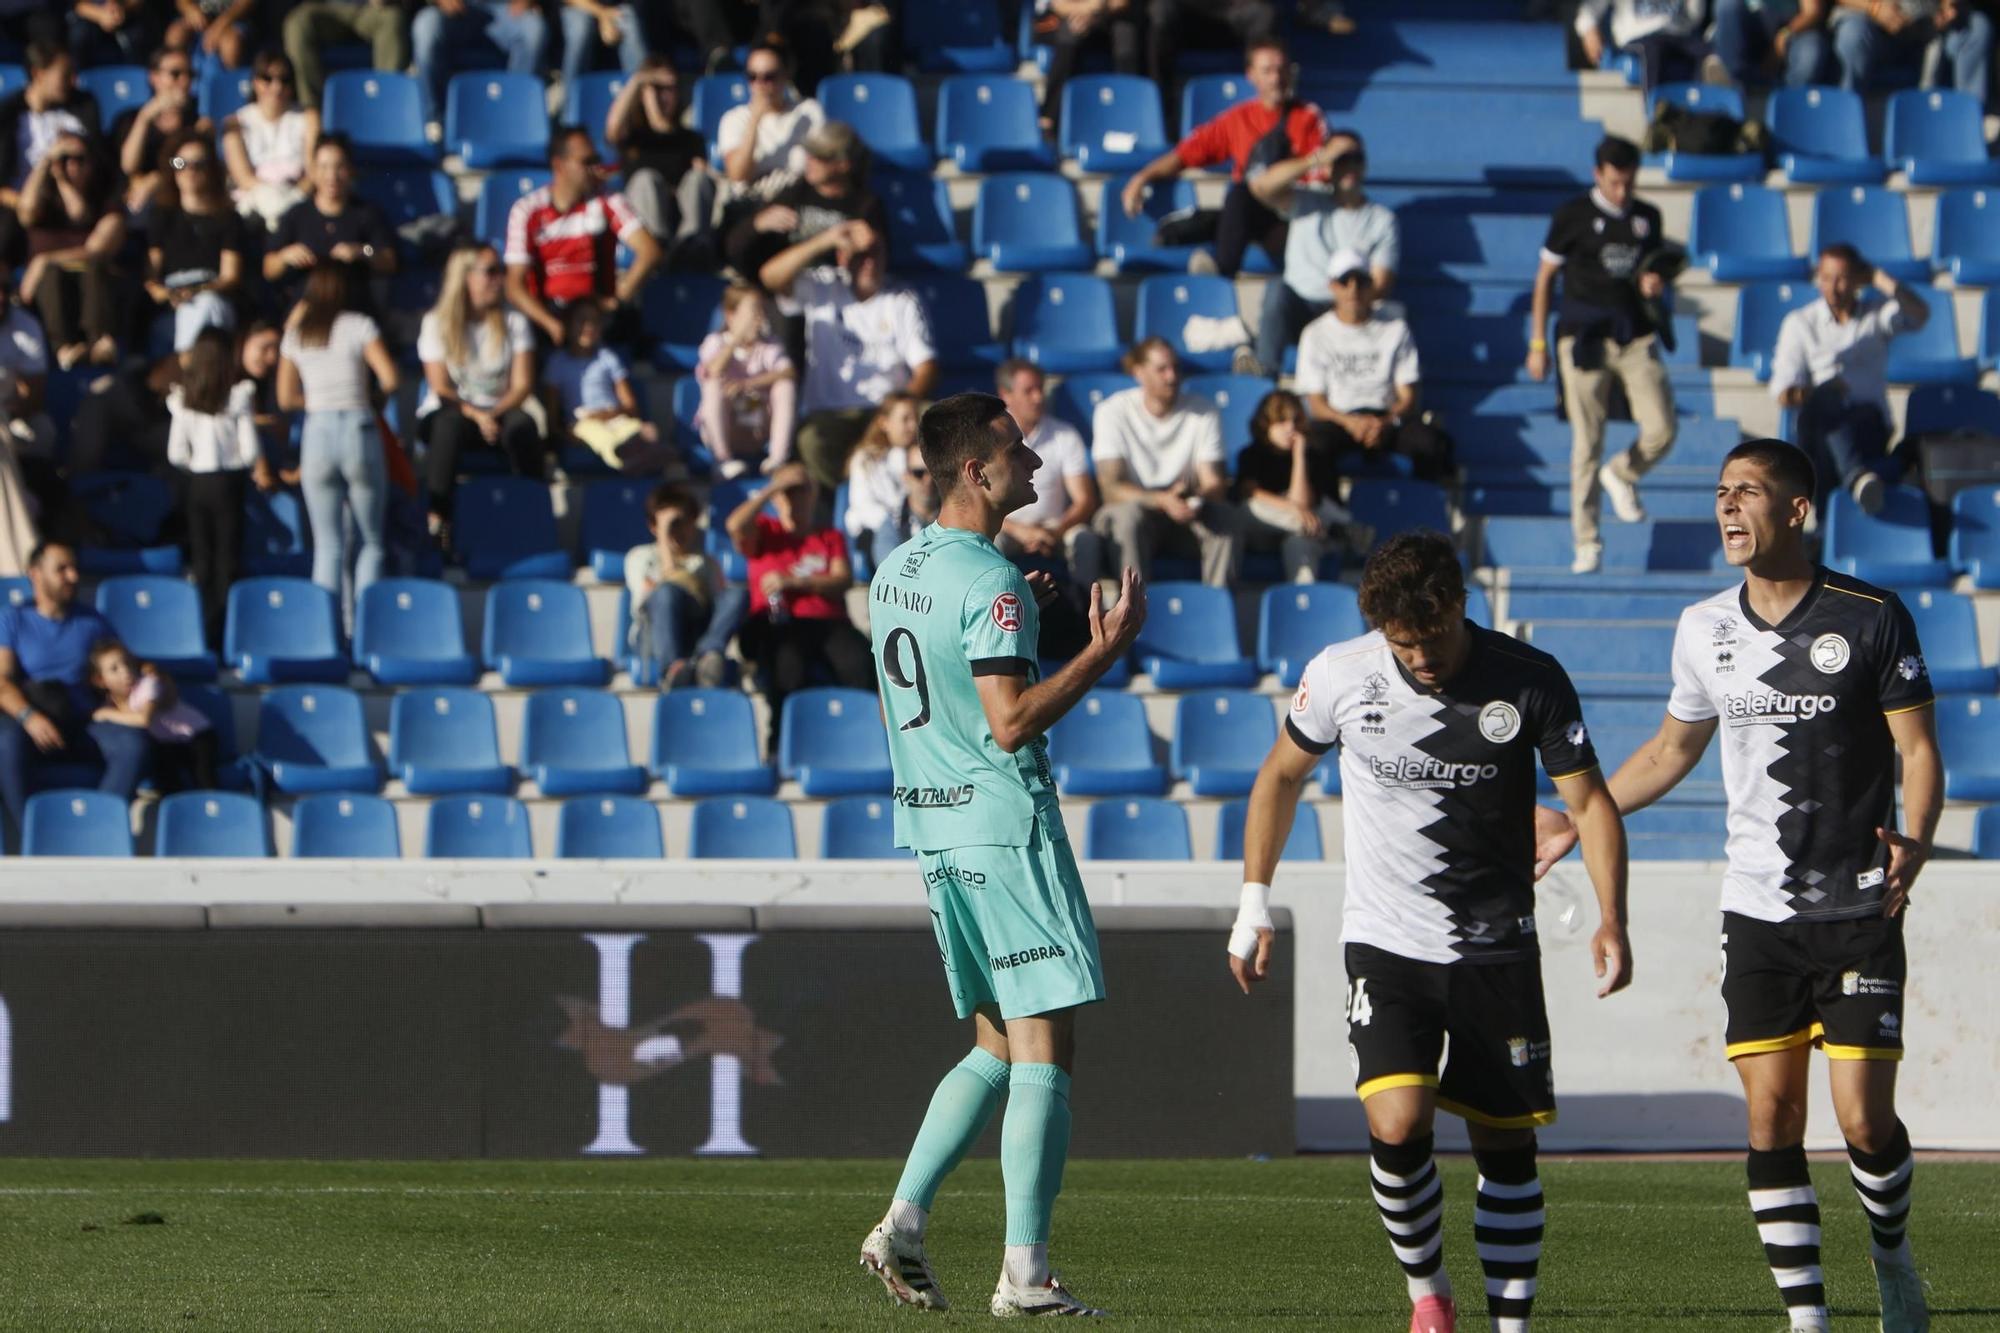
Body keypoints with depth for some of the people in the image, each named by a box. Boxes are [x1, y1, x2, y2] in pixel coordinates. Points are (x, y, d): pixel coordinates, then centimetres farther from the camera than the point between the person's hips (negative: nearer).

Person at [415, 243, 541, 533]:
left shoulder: (514, 321, 7)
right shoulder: (436, 323, 0)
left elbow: (523, 384, -1)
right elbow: (440, 388, -7)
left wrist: (493, 414, -20)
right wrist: (476, 415, -24)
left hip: (500, 412, 2)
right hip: (452, 410, -2)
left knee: (521, 424, -34)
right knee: (449, 425, -39)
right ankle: (437, 517, -41)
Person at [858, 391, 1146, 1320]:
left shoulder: (894, 571, 12)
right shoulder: (989, 583, -16)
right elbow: (1011, 723, -22)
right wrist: (1103, 652, -17)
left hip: (930, 826, 9)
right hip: (1004, 825, -9)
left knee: (996, 1044, 16)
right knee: (1043, 1048, -6)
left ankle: (903, 1222, 6)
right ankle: (1025, 1271, -10)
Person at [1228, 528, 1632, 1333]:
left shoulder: (1532, 683, -10)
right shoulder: (1340, 677, -7)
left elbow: (1590, 800, -6)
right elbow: (1282, 774, 10)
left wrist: (1611, 919, -19)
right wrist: (1254, 903, 9)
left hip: (1497, 951, 0)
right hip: (1384, 943, 0)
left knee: (1506, 1145, 2)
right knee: (1397, 1124, -18)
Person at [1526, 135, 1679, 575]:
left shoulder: (1647, 218, 11)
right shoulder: (1573, 216, 0)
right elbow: (1545, 278, 5)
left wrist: (1654, 285, -3)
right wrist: (1537, 343, 2)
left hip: (1637, 338, 3)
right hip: (1585, 337, -3)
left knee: (1661, 430, -11)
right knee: (1587, 440, -4)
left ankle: (1621, 477, 22)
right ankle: (1586, 542, 4)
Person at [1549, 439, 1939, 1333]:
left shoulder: (1873, 618, -7)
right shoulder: (1705, 630, 5)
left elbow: (1918, 749, -4)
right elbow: (1673, 749, 21)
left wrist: (1913, 843, -22)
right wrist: (1576, 818, 21)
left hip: (1859, 913, -3)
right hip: (1758, 915, 3)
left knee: (1865, 1120, -8)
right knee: (1771, 1119, -4)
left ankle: (1891, 1253, 22)